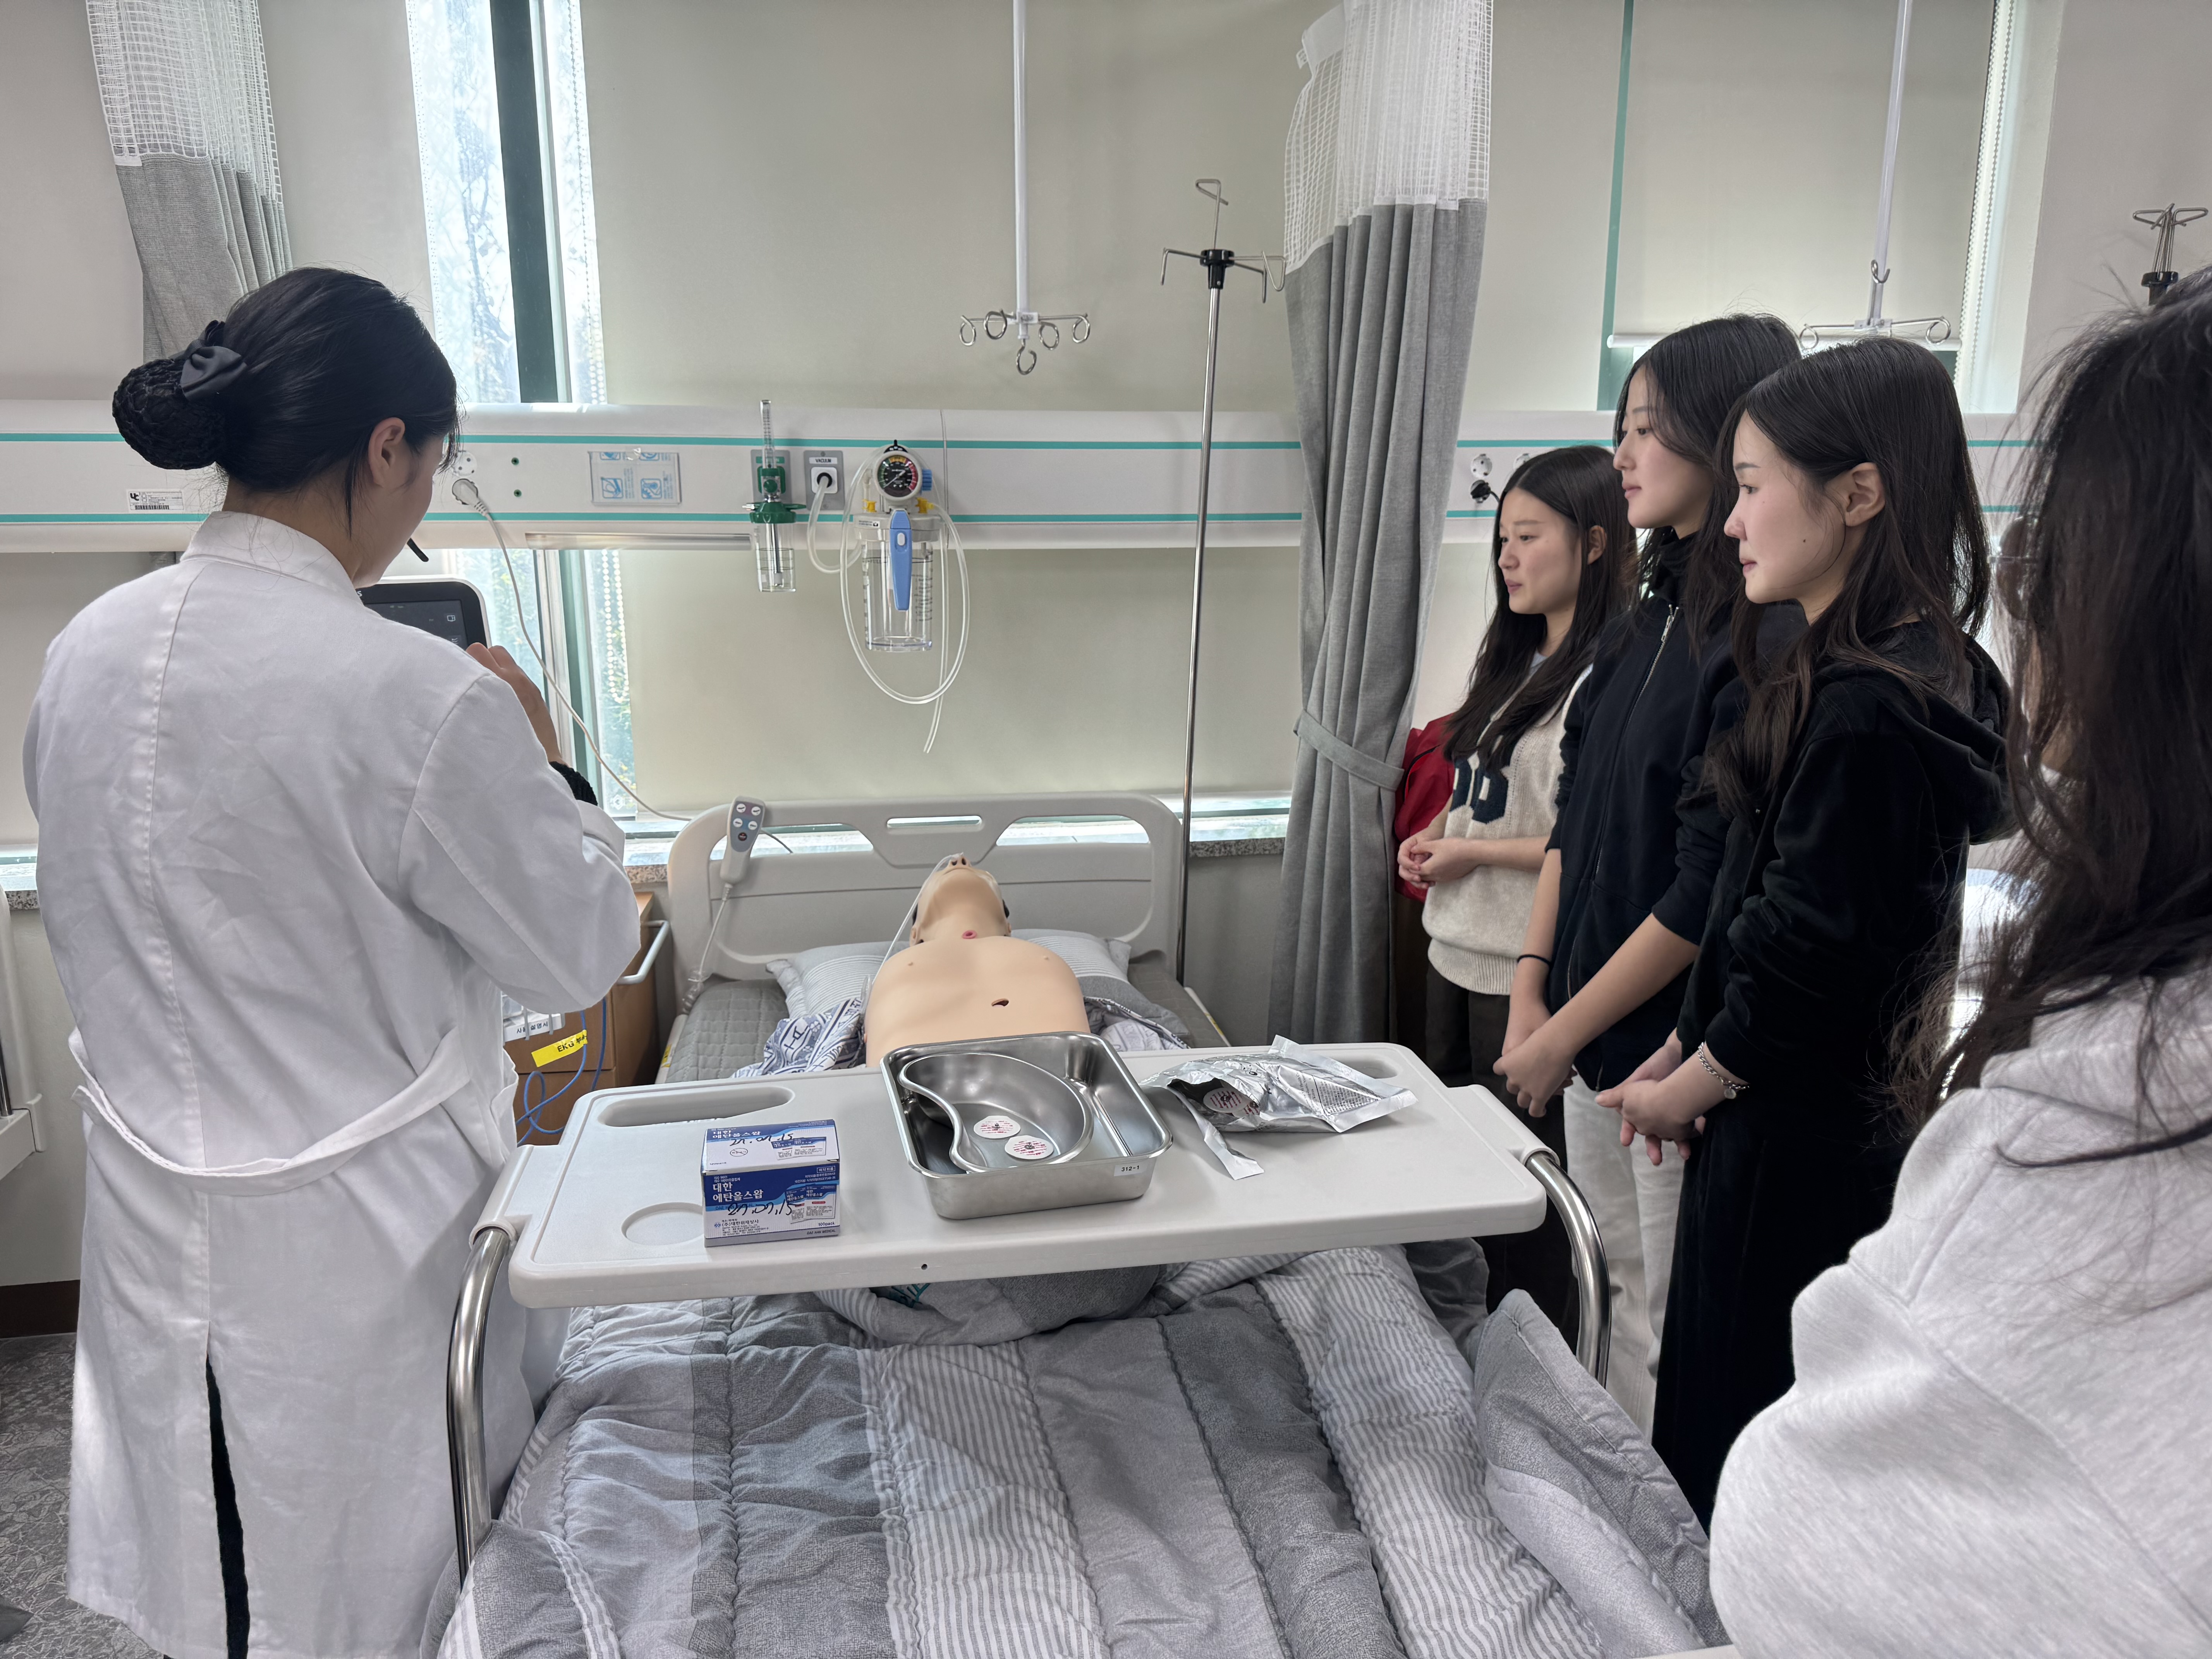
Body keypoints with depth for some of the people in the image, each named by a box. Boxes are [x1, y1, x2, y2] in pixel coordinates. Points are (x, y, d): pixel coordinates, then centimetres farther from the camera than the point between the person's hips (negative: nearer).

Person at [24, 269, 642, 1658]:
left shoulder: (89, 652, -3)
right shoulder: (419, 698, -25)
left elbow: (94, 925, 12)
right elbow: (584, 954, -13)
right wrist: (536, 754, -2)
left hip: (155, 1212, 6)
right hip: (351, 1238, -6)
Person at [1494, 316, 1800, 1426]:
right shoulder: (1653, 618, 9)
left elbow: (1707, 892, -20)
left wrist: (1562, 1035, -12)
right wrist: (1531, 993, 5)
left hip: (1676, 1044, -8)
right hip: (1592, 1031, 8)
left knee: (1675, 1334, 6)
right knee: (1614, 1299, 21)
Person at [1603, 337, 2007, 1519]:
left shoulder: (1868, 712, -24)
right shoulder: (1884, 675, 8)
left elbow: (1808, 956, -22)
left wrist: (1683, 1091, -7)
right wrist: (1685, 1050, 9)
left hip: (1793, 1146, -9)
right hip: (1829, 1123, 9)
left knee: (1734, 1441, 8)